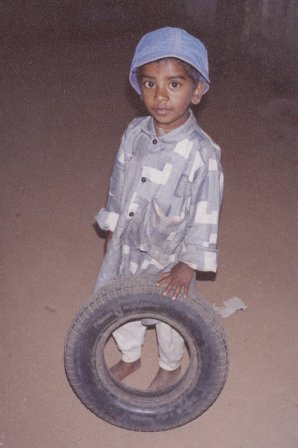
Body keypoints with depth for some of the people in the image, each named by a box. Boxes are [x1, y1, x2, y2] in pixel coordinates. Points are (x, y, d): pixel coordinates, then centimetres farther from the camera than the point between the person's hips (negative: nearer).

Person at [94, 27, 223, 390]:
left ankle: (170, 367, 50)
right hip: (126, 245, 5)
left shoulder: (202, 152, -27)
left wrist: (188, 264, -16)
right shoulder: (134, 132, -11)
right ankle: (130, 357, 53)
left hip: (168, 256, -5)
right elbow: (119, 182, 3)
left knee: (169, 316, 19)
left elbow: (205, 215, -20)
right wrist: (111, 228, 11)